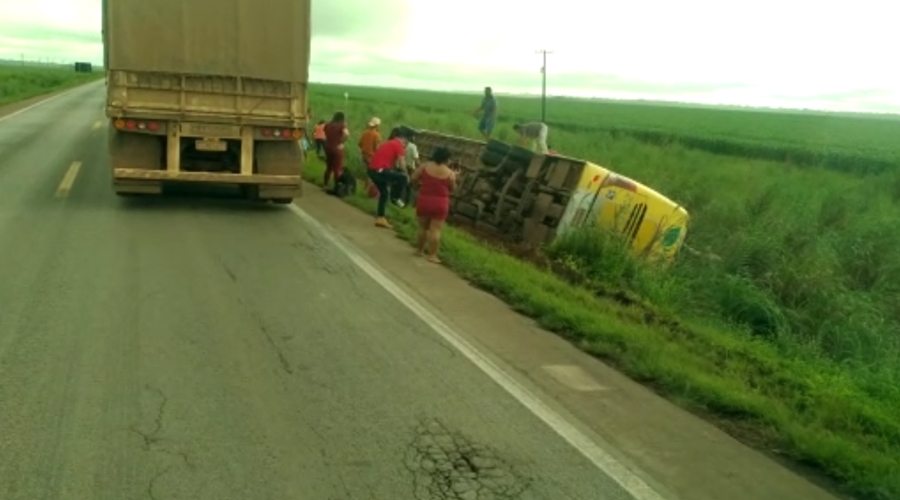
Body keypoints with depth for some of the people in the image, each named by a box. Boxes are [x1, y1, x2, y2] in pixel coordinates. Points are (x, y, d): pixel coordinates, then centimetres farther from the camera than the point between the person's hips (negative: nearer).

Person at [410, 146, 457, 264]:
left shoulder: (425, 166, -2)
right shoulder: (450, 173, -5)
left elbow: (413, 178, 2)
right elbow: (452, 188, 6)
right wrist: (454, 177, 20)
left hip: (424, 201, 2)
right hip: (440, 204, -2)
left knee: (423, 227, 17)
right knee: (435, 230, -1)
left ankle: (419, 250, 28)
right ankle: (432, 255, -1)